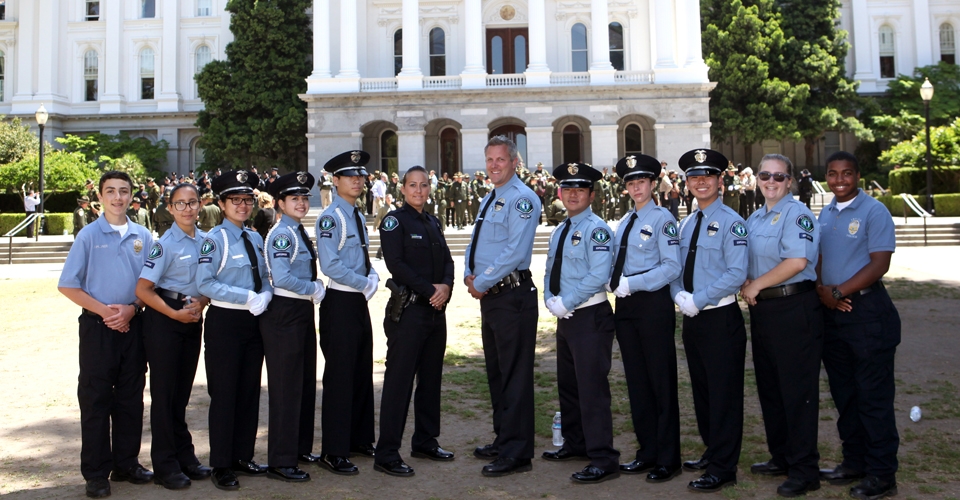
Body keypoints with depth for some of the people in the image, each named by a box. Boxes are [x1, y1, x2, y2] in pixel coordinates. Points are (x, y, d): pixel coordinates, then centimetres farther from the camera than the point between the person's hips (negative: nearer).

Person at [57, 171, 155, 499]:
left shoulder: (143, 237, 6)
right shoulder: (89, 235, -2)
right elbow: (68, 286, -4)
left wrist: (131, 309, -8)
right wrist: (104, 310, -13)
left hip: (133, 325, 3)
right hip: (98, 326, -3)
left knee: (131, 397, 9)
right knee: (96, 398, 3)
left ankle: (126, 463, 21)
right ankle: (96, 473, 12)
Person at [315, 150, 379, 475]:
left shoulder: (359, 217, 14)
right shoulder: (330, 217, -13)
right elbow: (330, 265, -21)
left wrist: (372, 277, 0)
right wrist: (366, 283, -15)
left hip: (359, 302, 9)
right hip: (340, 303, -9)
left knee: (363, 373, 14)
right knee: (340, 376, -3)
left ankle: (360, 439, 27)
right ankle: (333, 452, 7)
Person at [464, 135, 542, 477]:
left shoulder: (521, 199, -11)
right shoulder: (489, 200, 18)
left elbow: (515, 251, -21)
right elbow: (475, 243, 22)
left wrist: (483, 282, -15)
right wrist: (469, 275, 3)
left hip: (513, 295, -10)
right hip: (489, 296, 10)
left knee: (515, 375, -5)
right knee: (495, 372, 16)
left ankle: (517, 453, 2)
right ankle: (503, 440, 28)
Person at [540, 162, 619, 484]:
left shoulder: (596, 229, -11)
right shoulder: (559, 232, 15)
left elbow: (598, 275, -21)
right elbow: (550, 272, 17)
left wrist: (566, 302, -17)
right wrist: (551, 301, -2)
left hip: (590, 316, -9)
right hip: (565, 317, 9)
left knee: (591, 388, -9)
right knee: (567, 384, 17)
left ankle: (603, 460, -4)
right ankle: (575, 444, 31)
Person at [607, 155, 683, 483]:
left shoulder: (662, 219, -6)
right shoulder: (624, 221, 15)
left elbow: (672, 268, -13)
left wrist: (632, 283, -16)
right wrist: (613, 282, 0)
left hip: (653, 305, -7)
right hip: (626, 307, 7)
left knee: (662, 382, 0)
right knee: (636, 382, 11)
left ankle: (668, 460, 10)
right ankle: (647, 452, 22)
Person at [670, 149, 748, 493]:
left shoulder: (730, 222, -8)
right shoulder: (685, 225, 13)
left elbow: (737, 274, -17)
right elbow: (674, 269, 14)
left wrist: (698, 299, -19)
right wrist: (680, 296, -5)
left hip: (721, 318, -7)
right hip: (691, 319, 8)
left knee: (724, 394, -2)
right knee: (700, 390, 16)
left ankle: (723, 469, 6)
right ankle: (711, 452, 30)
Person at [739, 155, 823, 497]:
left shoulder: (796, 213, -9)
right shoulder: (754, 219, 16)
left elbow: (798, 261, -21)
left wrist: (757, 284, -13)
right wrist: (745, 283, -2)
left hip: (795, 309, -9)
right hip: (762, 309, 9)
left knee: (797, 390, -3)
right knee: (769, 387, 14)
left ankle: (804, 471, 6)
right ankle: (780, 458, 27)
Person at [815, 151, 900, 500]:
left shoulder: (874, 211, -7)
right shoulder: (825, 215, 12)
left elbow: (880, 263, -14)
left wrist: (838, 292, -16)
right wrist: (821, 290, -4)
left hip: (866, 310, -6)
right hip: (831, 313, 7)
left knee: (873, 395, -1)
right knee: (844, 393, 13)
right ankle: (854, 462, 25)